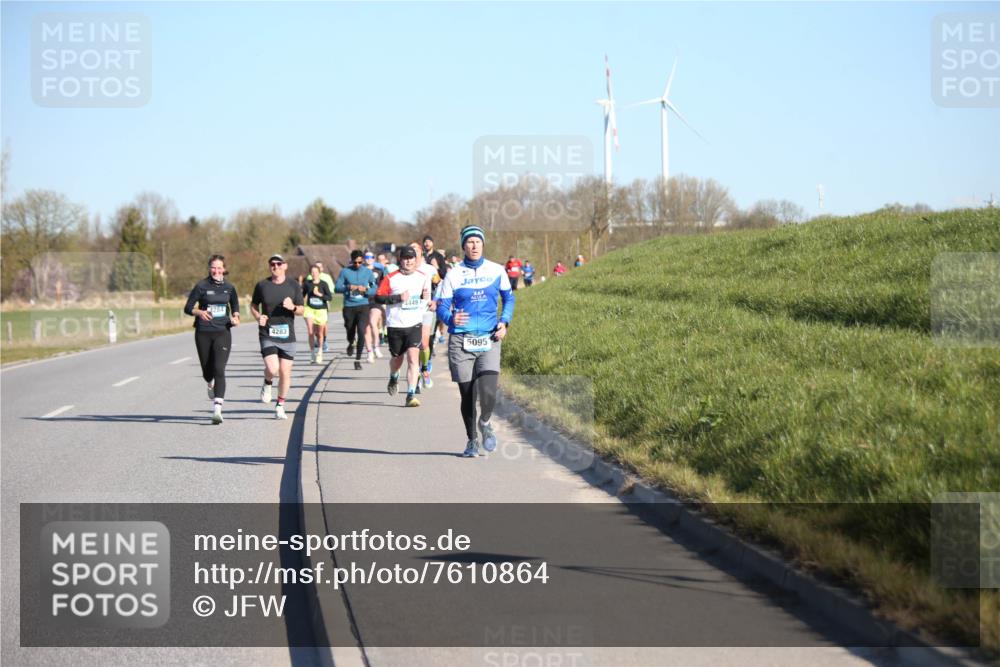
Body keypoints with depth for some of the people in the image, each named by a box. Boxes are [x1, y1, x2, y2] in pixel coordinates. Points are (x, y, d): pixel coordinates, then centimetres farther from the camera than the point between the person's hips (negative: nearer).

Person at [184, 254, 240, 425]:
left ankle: (217, 409, -21)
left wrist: (235, 317, 0)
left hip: (222, 332, 0)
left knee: (219, 369, -15)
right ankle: (211, 384, 51)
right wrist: (199, 312, -21)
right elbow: (188, 308, -1)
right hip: (203, 333, 0)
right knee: (207, 371, 11)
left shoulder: (229, 287, 5)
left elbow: (235, 306, 21)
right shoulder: (202, 286, -2)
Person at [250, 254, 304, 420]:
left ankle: (280, 406, 19)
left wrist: (293, 307, -16)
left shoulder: (293, 286, 3)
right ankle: (267, 384, 17)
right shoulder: (262, 286, 1)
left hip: (287, 336, 2)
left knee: (285, 372, 1)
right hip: (267, 335, -2)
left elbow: (301, 310, 7)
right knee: (272, 369, -19)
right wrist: (258, 317, -5)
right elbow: (253, 305, 15)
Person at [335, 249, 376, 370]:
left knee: (361, 332, -14)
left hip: (363, 307, -1)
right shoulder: (345, 271, 2)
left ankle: (358, 360, -4)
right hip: (349, 307, 1)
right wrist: (348, 287, -17)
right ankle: (351, 344, 45)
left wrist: (365, 289, -12)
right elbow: (337, 288, 1)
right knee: (350, 332, 8)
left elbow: (375, 289, 8)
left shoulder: (368, 272, 5)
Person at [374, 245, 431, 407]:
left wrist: (426, 297, -3)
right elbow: (378, 297, -7)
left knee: (413, 358, -15)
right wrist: (398, 298, -18)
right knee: (397, 358, 15)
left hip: (414, 324, 0)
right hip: (395, 325, 0)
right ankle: (393, 378, 50)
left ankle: (411, 394, -16)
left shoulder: (423, 277, 5)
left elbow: (427, 296, 21)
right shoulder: (391, 278, -4)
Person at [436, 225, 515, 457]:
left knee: (488, 393, -16)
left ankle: (485, 424, 16)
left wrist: (504, 321, 1)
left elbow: (509, 298, 18)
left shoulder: (497, 271, 5)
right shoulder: (453, 275, 1)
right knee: (467, 395, 4)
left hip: (489, 341, 0)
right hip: (461, 342, 0)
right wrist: (451, 318, -21)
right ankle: (471, 440, 25)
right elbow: (441, 306, 1)